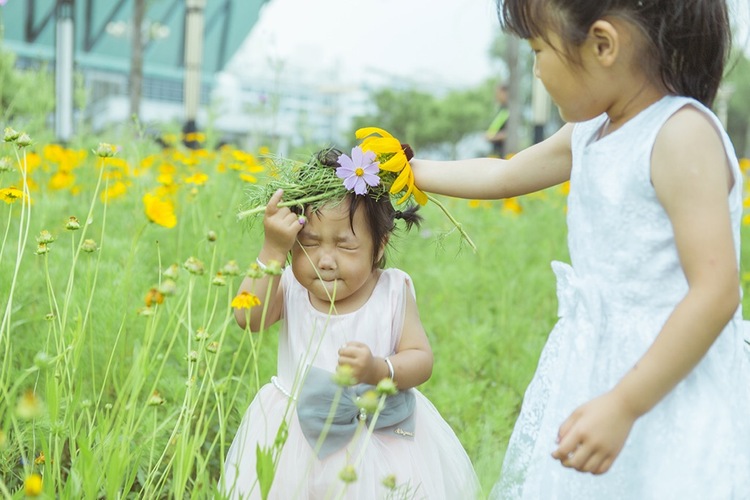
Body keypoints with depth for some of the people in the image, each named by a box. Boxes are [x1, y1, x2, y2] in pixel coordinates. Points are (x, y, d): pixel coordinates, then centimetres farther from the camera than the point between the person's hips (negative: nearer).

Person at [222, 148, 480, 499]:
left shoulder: (393, 292, -10)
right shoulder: (289, 289, -10)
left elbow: (421, 360, -11)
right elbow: (248, 317, -27)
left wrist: (379, 370, -31)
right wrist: (272, 250, -33)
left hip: (382, 435, 0)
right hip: (298, 432, 1)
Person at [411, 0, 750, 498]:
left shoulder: (682, 134, -18)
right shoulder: (590, 132, 8)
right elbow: (503, 175, 26)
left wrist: (623, 405, -25)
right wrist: (410, 170, 31)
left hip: (669, 387, -8)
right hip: (592, 370, 8)